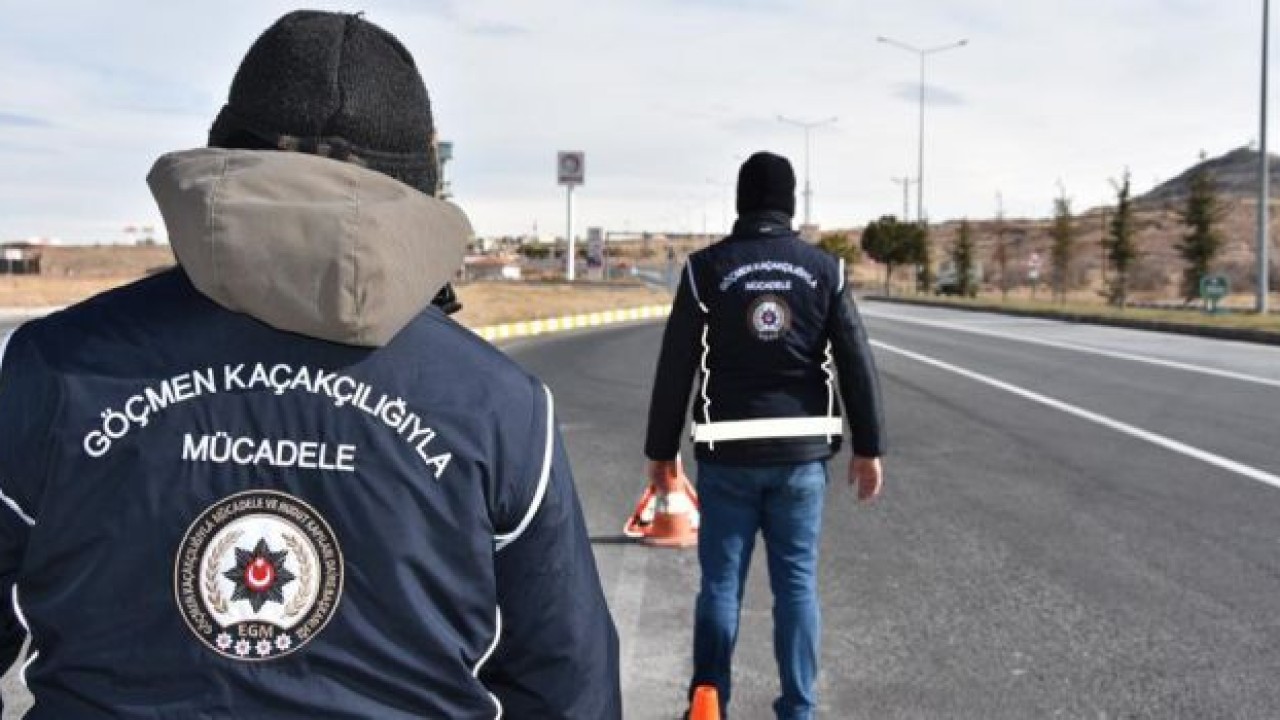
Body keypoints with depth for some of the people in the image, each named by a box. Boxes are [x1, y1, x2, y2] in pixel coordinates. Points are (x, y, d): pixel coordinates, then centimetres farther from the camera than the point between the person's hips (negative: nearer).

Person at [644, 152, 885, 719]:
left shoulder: (707, 268, -2)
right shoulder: (824, 269, 3)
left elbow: (675, 368, -2)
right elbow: (857, 364, 1)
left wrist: (661, 451, 5)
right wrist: (868, 448, 8)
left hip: (728, 453, -1)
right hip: (803, 451, 1)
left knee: (720, 582, 8)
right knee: (797, 583, 9)